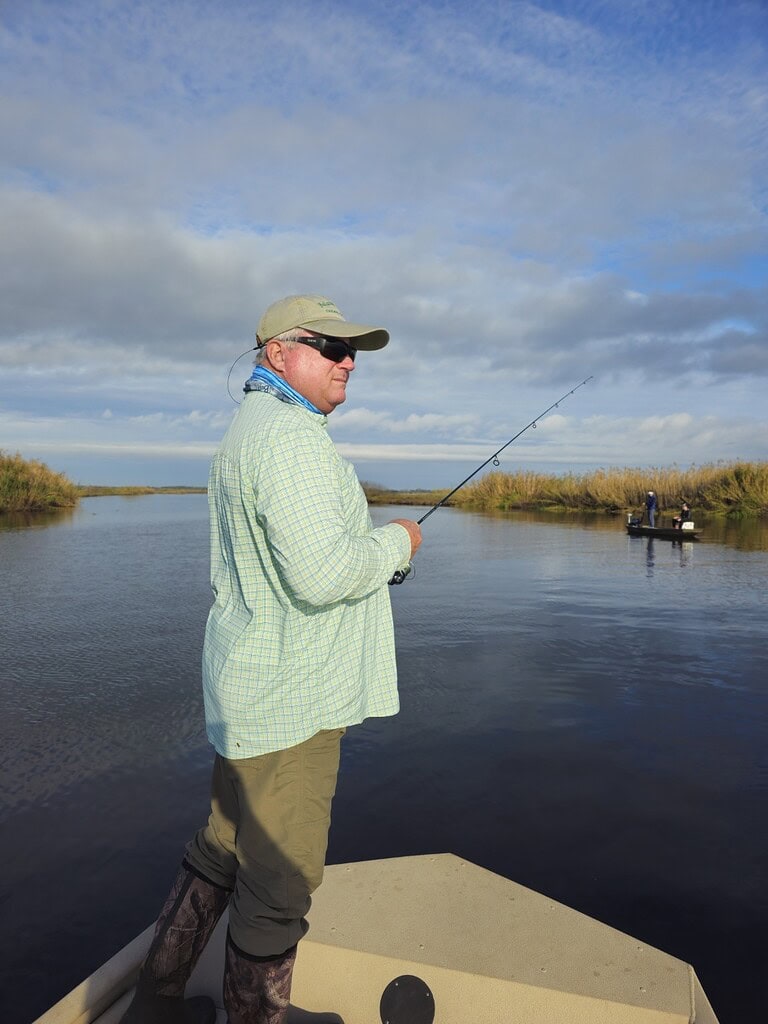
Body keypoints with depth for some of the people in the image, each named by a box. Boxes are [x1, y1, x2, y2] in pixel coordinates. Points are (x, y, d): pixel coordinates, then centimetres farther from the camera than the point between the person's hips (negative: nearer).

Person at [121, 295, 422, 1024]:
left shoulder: (246, 431, 16)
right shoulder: (290, 433, -19)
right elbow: (323, 573, -28)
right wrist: (397, 541, -11)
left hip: (248, 689, 11)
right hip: (288, 699, -11)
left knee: (221, 850, 22)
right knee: (280, 874, 8)